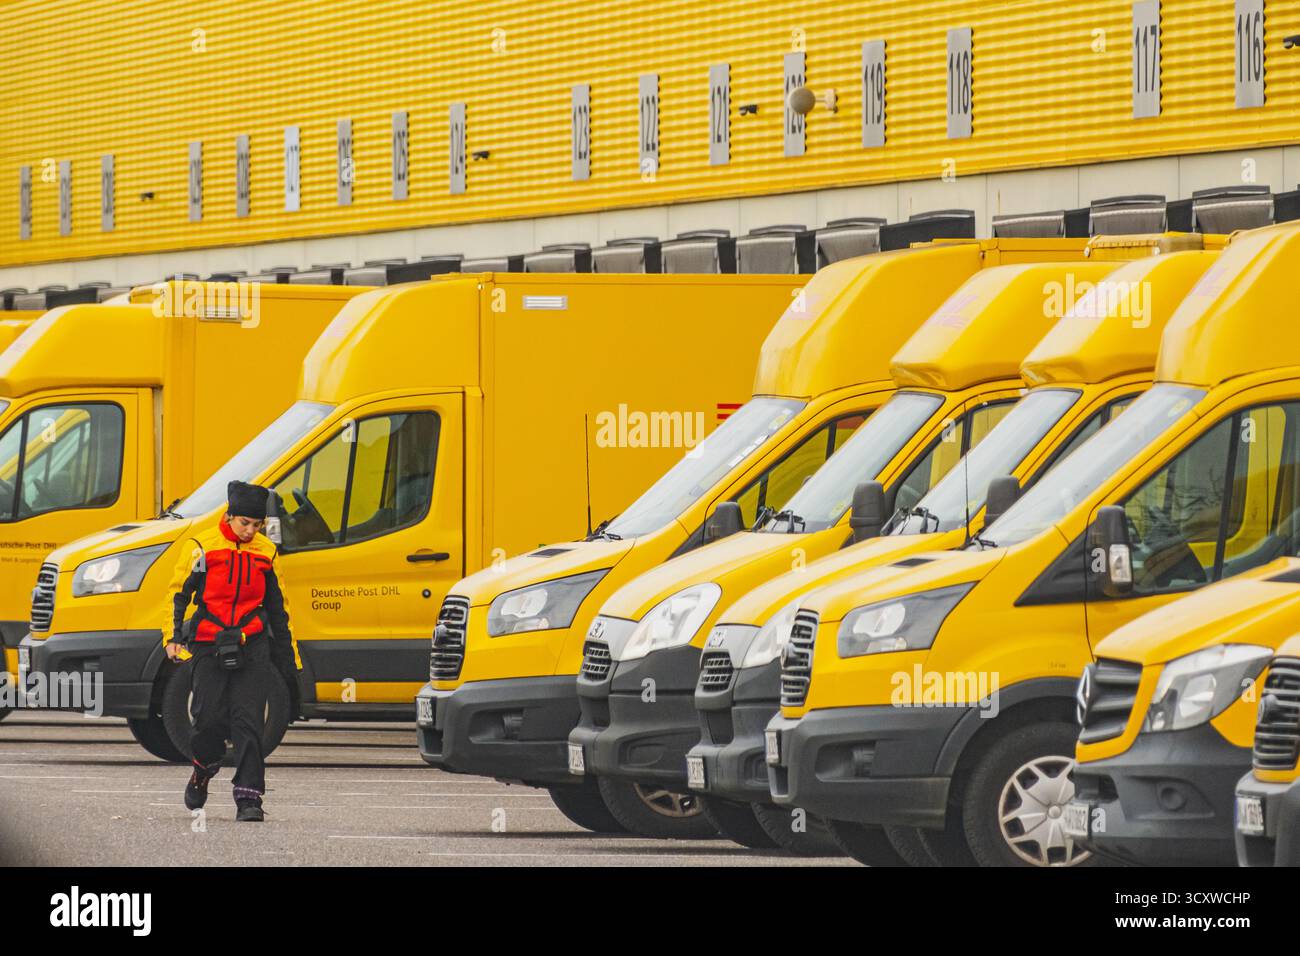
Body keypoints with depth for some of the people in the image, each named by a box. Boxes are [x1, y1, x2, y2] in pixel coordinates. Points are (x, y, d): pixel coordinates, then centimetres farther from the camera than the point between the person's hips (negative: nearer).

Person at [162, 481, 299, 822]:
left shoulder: (265, 552, 9)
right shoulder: (204, 547, -1)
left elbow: (276, 606, 18)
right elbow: (178, 593, 3)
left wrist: (286, 656, 20)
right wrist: (172, 636, -8)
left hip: (252, 647, 2)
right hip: (209, 647, -2)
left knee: (248, 722, -8)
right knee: (209, 718, -4)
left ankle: (249, 798, -8)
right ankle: (203, 770, 28)